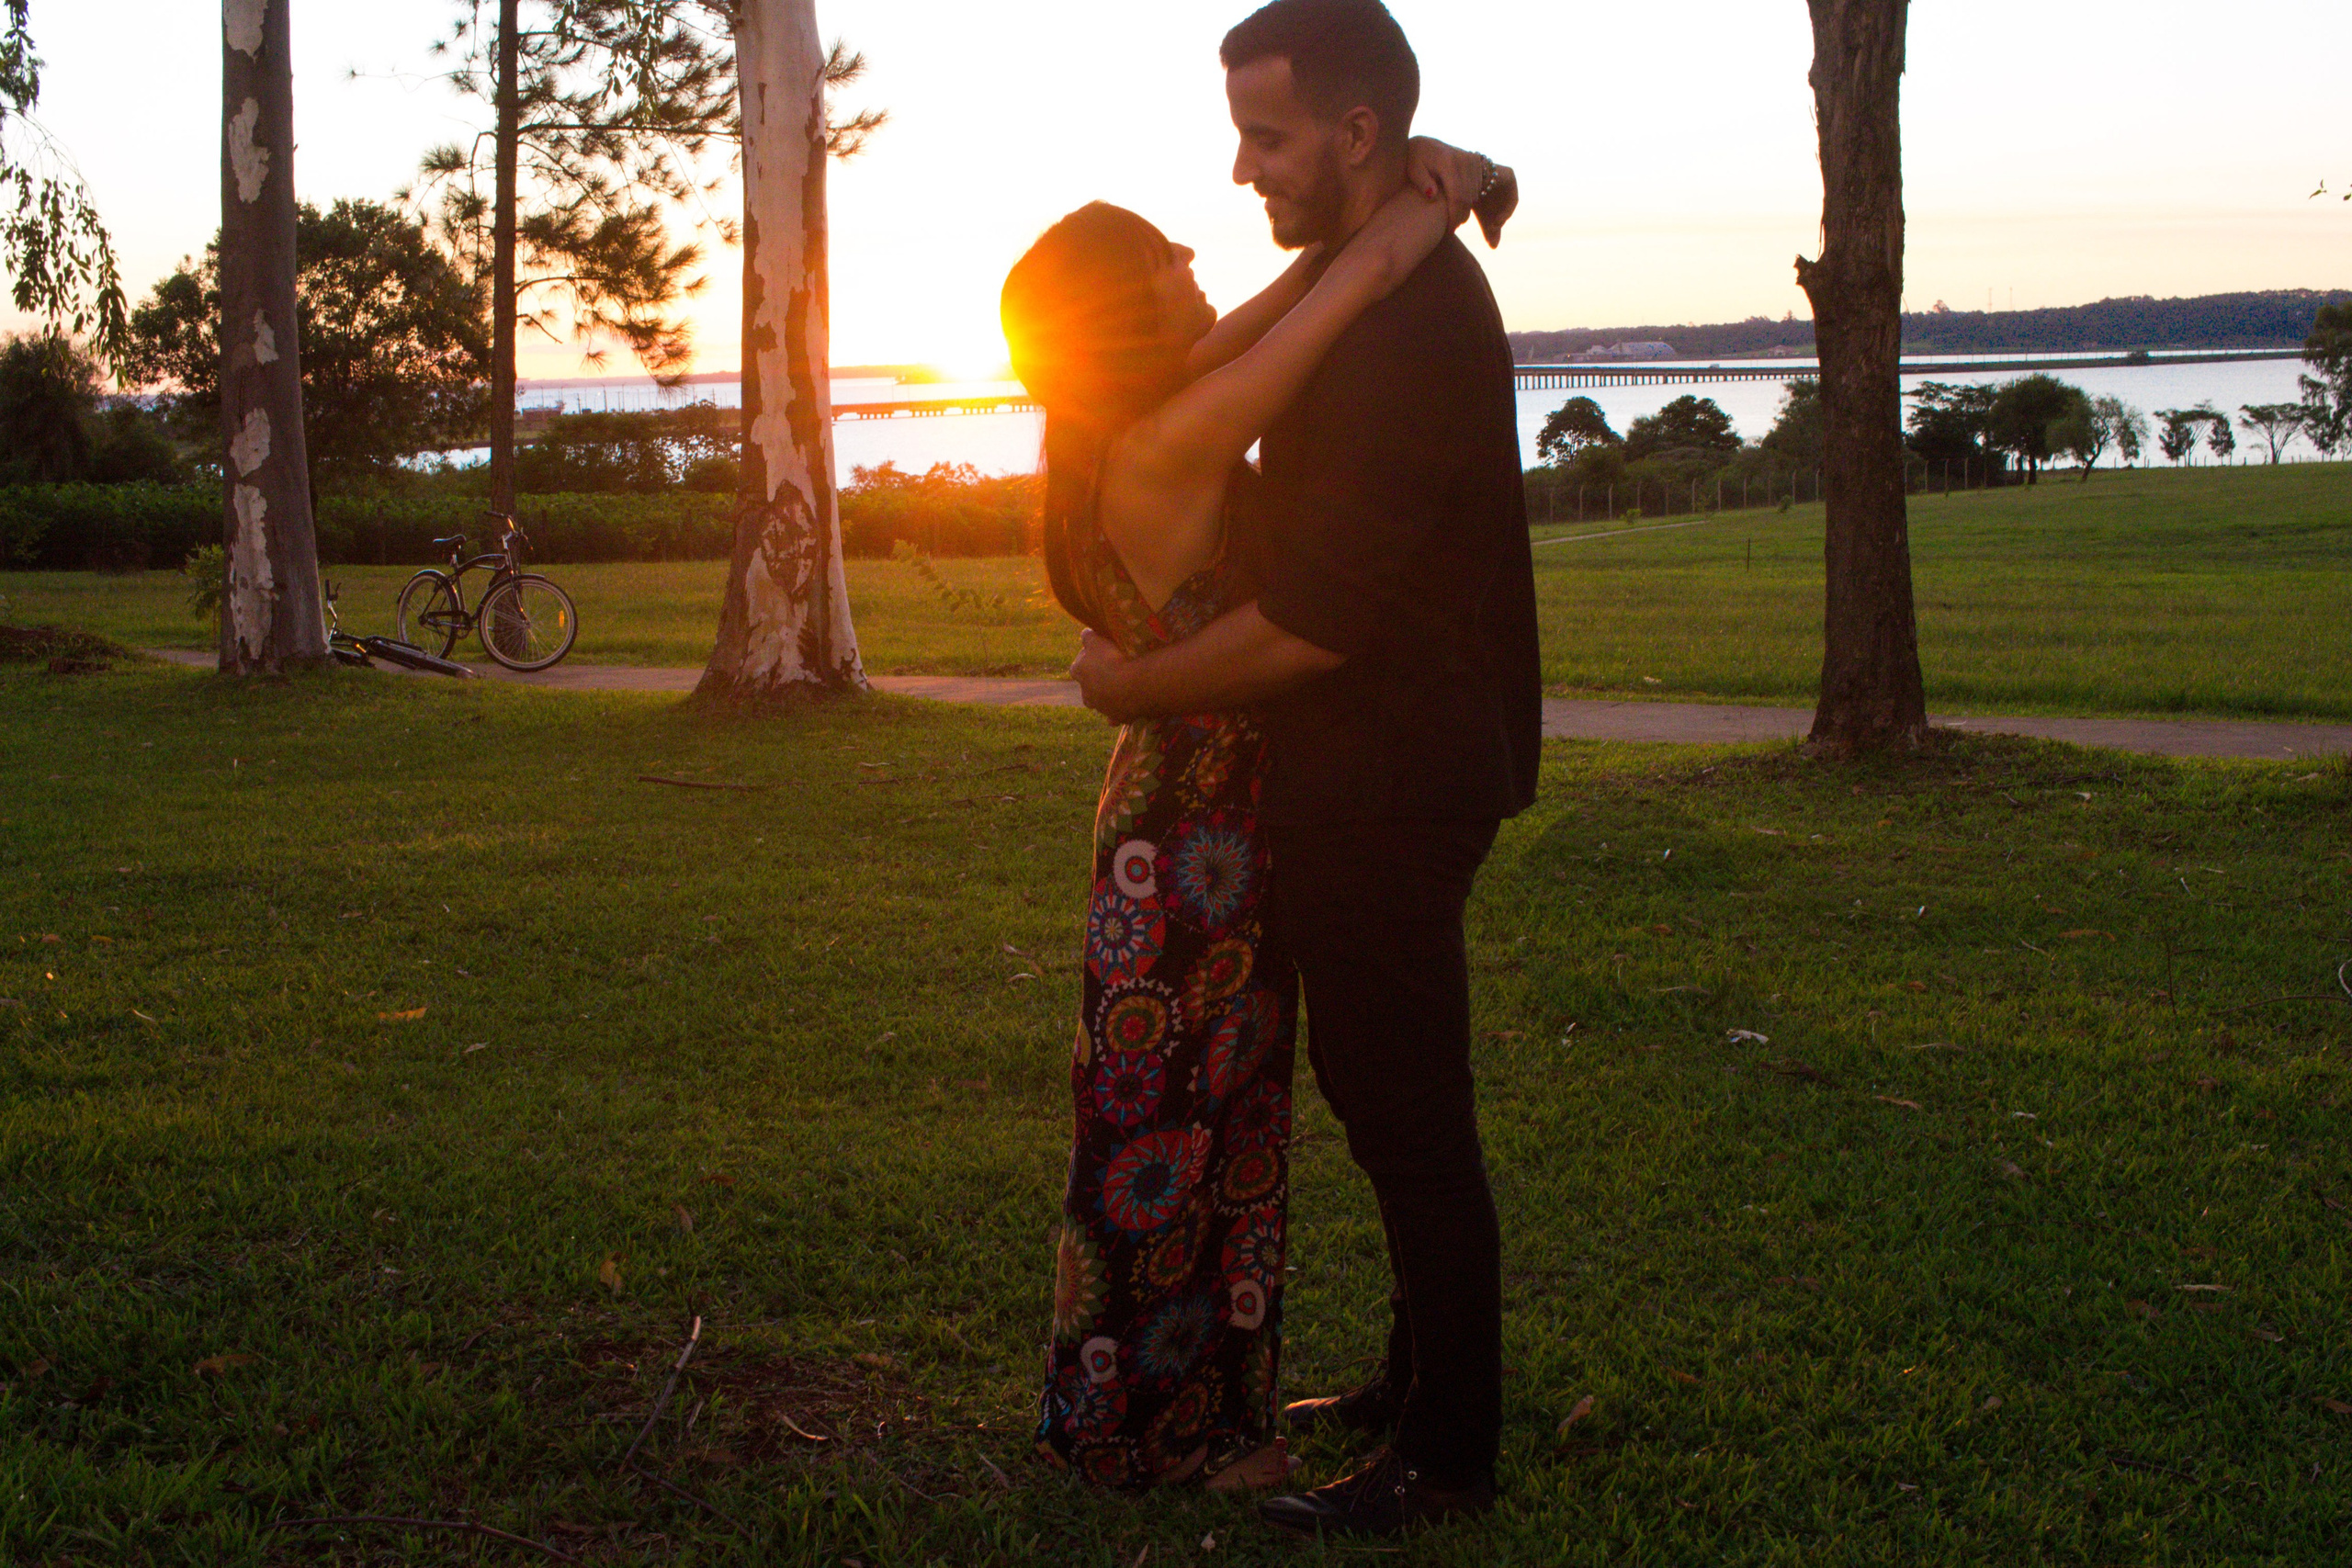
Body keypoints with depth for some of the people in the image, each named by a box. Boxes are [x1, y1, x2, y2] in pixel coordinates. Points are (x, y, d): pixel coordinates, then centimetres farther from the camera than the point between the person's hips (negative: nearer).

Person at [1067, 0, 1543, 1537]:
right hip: (1394, 771, 11)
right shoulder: (1411, 281, 12)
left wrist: (1132, 681, -13)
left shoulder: (1401, 329, -23)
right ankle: (1423, 1381, 32)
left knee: (1409, 1118, -2)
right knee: (1386, 1091, 19)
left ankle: (1445, 1460, 9)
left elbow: (1313, 627, -26)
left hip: (1384, 791, -11)